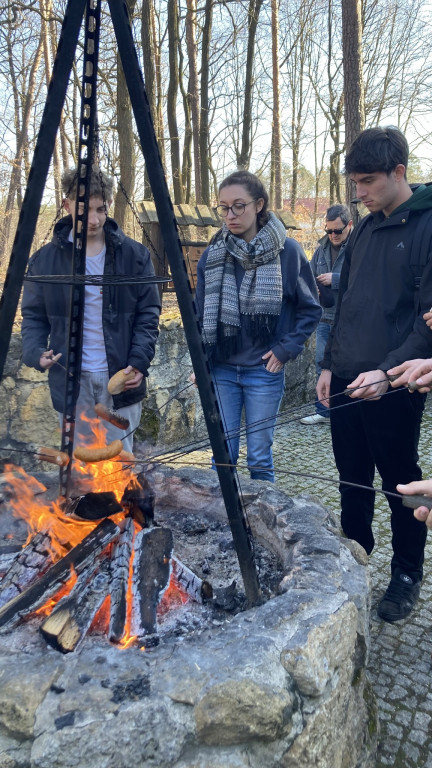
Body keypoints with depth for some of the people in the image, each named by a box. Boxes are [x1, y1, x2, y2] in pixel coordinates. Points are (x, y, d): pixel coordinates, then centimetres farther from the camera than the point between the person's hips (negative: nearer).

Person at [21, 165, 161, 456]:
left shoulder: (135, 255, 1)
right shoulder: (44, 260, 3)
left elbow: (148, 313, 1)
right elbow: (34, 316, 7)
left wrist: (140, 361, -12)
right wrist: (35, 352, -12)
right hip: (70, 382, 1)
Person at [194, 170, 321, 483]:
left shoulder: (286, 250, -7)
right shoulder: (213, 254, 0)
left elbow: (311, 309, 1)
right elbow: (201, 313, 8)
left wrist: (286, 349, -6)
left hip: (263, 370, -2)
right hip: (221, 370, 3)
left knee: (260, 458, 7)